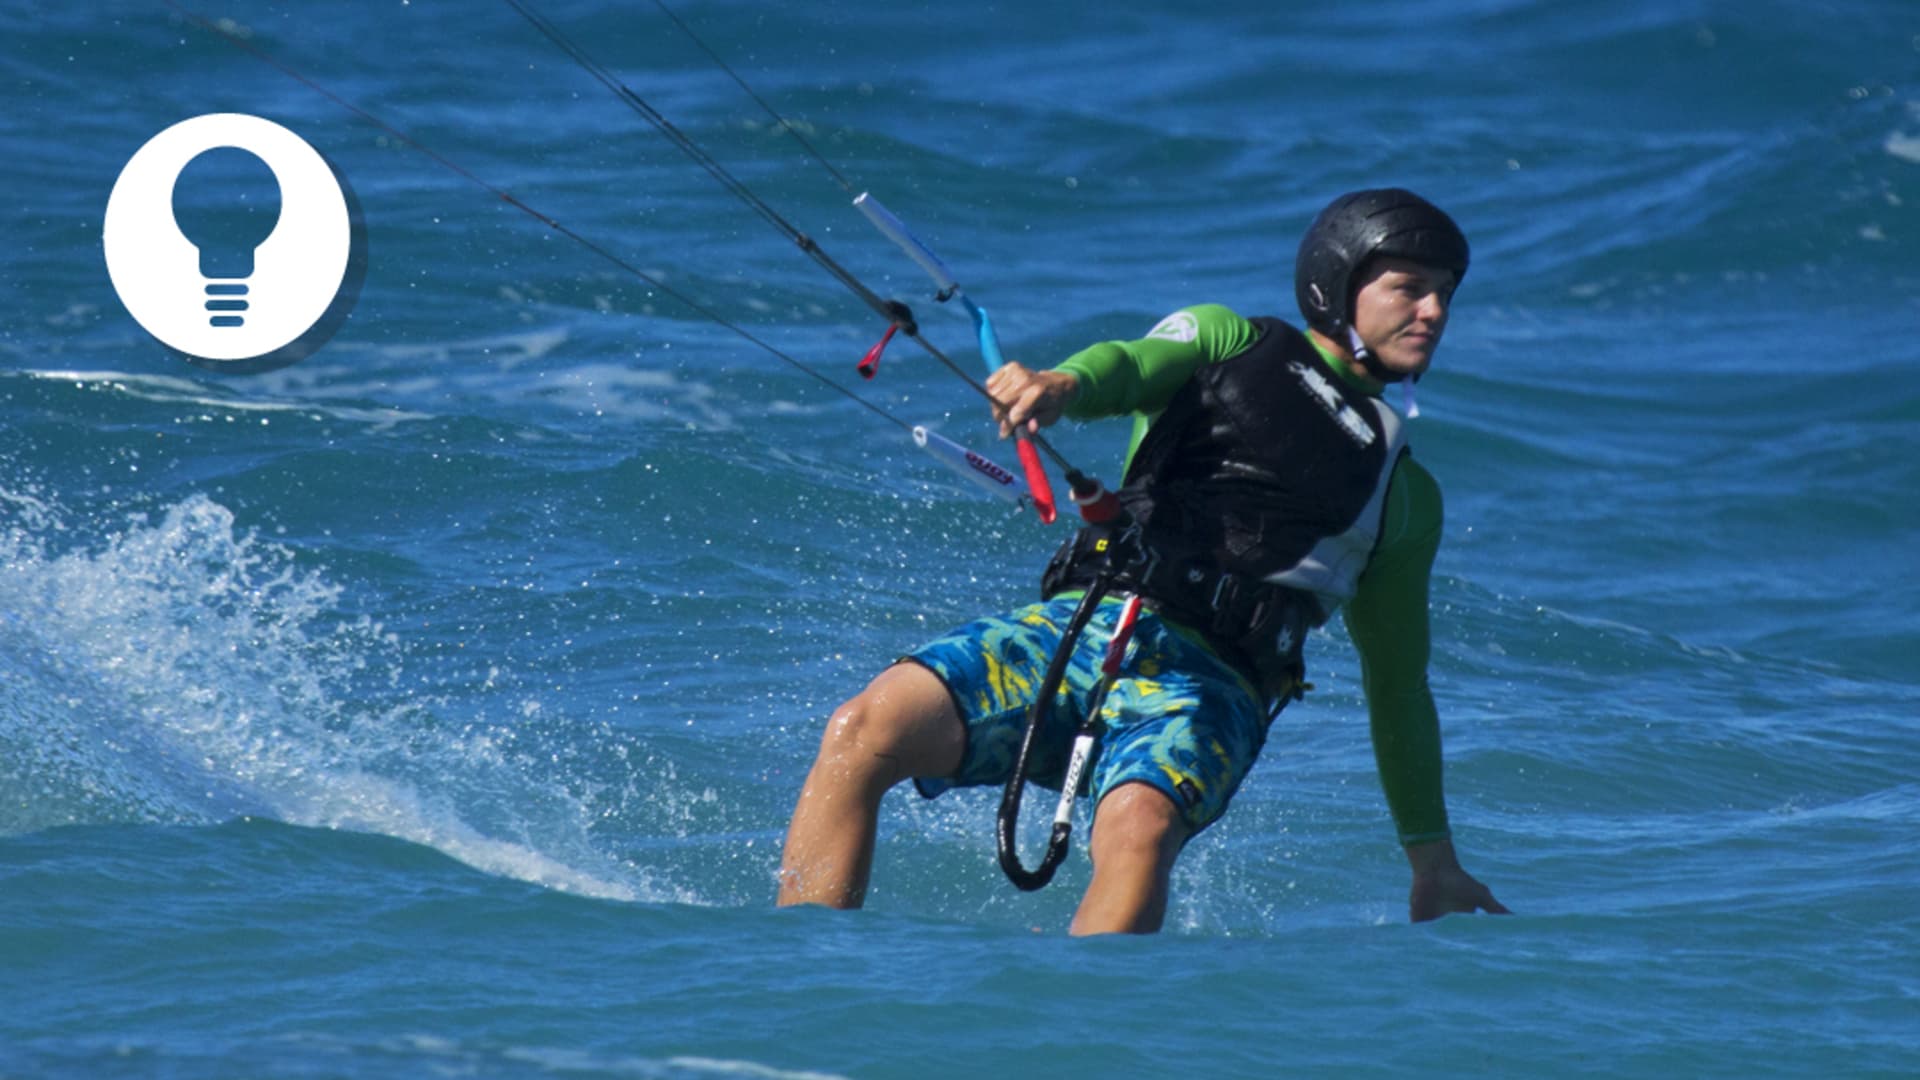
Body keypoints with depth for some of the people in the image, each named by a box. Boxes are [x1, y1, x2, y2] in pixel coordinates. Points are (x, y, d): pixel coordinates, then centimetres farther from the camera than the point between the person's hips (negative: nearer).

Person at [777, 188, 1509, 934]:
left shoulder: (1407, 495, 25)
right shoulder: (1225, 340, 19)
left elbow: (1398, 683, 31)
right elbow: (1133, 367, -4)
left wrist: (1433, 860, 30)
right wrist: (1063, 383, -29)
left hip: (1207, 685, 0)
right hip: (1077, 624, 0)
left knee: (1138, 827, -35)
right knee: (864, 730, -25)